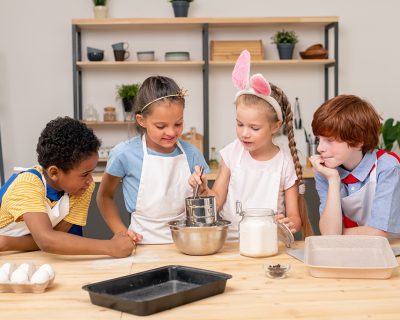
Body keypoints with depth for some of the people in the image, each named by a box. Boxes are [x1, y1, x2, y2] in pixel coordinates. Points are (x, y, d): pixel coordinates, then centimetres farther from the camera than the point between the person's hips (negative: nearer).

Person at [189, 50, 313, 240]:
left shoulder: (285, 162, -4)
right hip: (229, 241, 0)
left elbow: (295, 217, -1)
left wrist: (290, 224, -23)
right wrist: (204, 190, -14)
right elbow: (218, 201, 5)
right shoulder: (233, 153, 2)